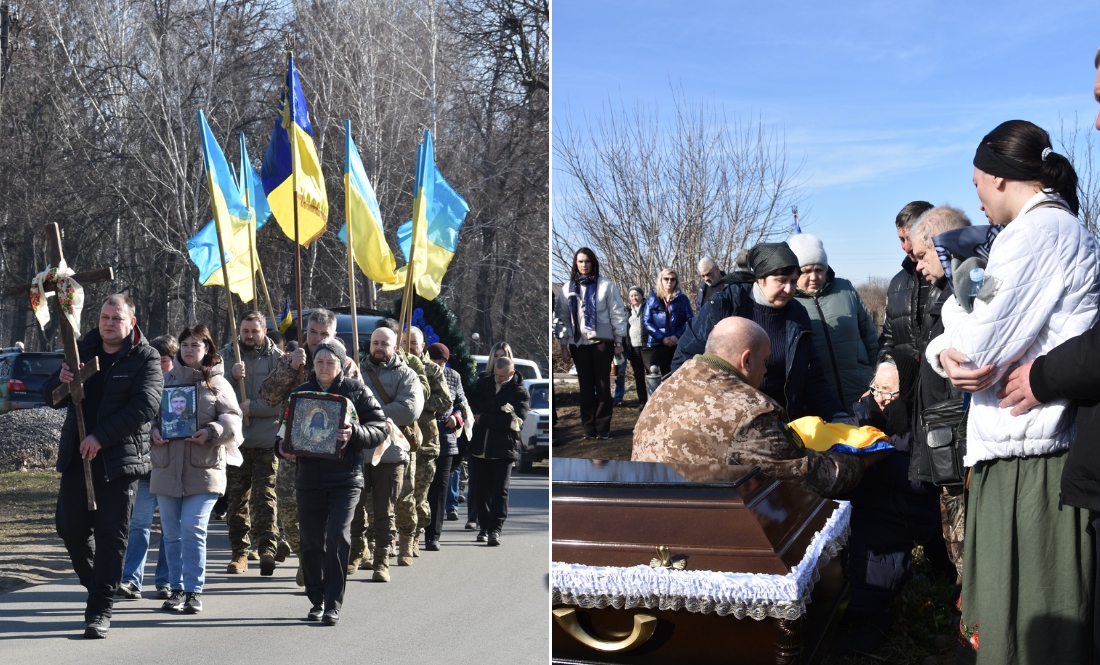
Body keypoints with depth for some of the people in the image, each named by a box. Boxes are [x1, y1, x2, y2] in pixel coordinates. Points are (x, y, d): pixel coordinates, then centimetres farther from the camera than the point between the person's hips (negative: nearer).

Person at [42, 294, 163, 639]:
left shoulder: (146, 359, -4)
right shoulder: (81, 350, 10)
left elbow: (145, 406, -15)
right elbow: (50, 397, 11)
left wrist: (101, 437, -21)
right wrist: (61, 381, -13)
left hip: (120, 460, -5)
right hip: (76, 457, 5)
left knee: (111, 534, -3)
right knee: (71, 529, 8)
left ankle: (100, 610, 3)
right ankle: (97, 585, 31)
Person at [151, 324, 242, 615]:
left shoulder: (217, 383, 6)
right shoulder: (165, 380, 13)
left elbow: (233, 421, 1)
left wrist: (212, 432, -17)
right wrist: (152, 431, -6)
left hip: (203, 469, -3)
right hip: (166, 468, 3)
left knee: (193, 530, -10)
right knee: (171, 532, 8)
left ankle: (194, 591, -2)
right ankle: (177, 588, 20)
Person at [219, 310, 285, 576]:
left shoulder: (277, 358, 1)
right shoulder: (226, 354, 9)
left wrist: (252, 407, -15)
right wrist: (232, 376, -17)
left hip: (267, 441, -3)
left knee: (264, 495, -8)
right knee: (236, 497, 8)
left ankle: (267, 548, -10)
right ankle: (239, 551, 16)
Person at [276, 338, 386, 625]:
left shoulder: (356, 391, 2)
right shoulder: (300, 392, 11)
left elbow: (380, 429, -1)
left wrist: (355, 433, -19)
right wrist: (283, 447, -3)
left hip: (345, 477, -3)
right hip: (308, 477, 3)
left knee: (337, 537, -12)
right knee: (311, 541, 6)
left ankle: (333, 604, -4)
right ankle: (317, 601, 21)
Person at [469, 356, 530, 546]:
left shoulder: (520, 392, 0)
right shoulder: (483, 383, 13)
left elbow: (515, 420, -12)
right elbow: (474, 406, 3)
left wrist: (483, 418, -11)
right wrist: (499, 417, -11)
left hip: (504, 448, -4)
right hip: (480, 447, 4)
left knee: (500, 490, -7)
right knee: (481, 489, 8)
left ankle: (495, 529, -6)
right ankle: (484, 527, 19)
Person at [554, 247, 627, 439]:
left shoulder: (606, 285, -1)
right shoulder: (569, 287, 8)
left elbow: (617, 314, 0)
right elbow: (563, 317, 7)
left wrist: (618, 340, -3)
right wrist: (563, 345, 2)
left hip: (601, 341, -2)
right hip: (578, 342, 2)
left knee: (602, 385, 1)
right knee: (585, 385, 5)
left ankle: (603, 427, 4)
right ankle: (589, 427, 8)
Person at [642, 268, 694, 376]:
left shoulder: (683, 299, 10)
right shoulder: (652, 299, 9)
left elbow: (690, 320, 1)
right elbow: (646, 321, 1)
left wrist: (678, 336, -15)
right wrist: (662, 338, -11)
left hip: (679, 344, 0)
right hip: (658, 344, 0)